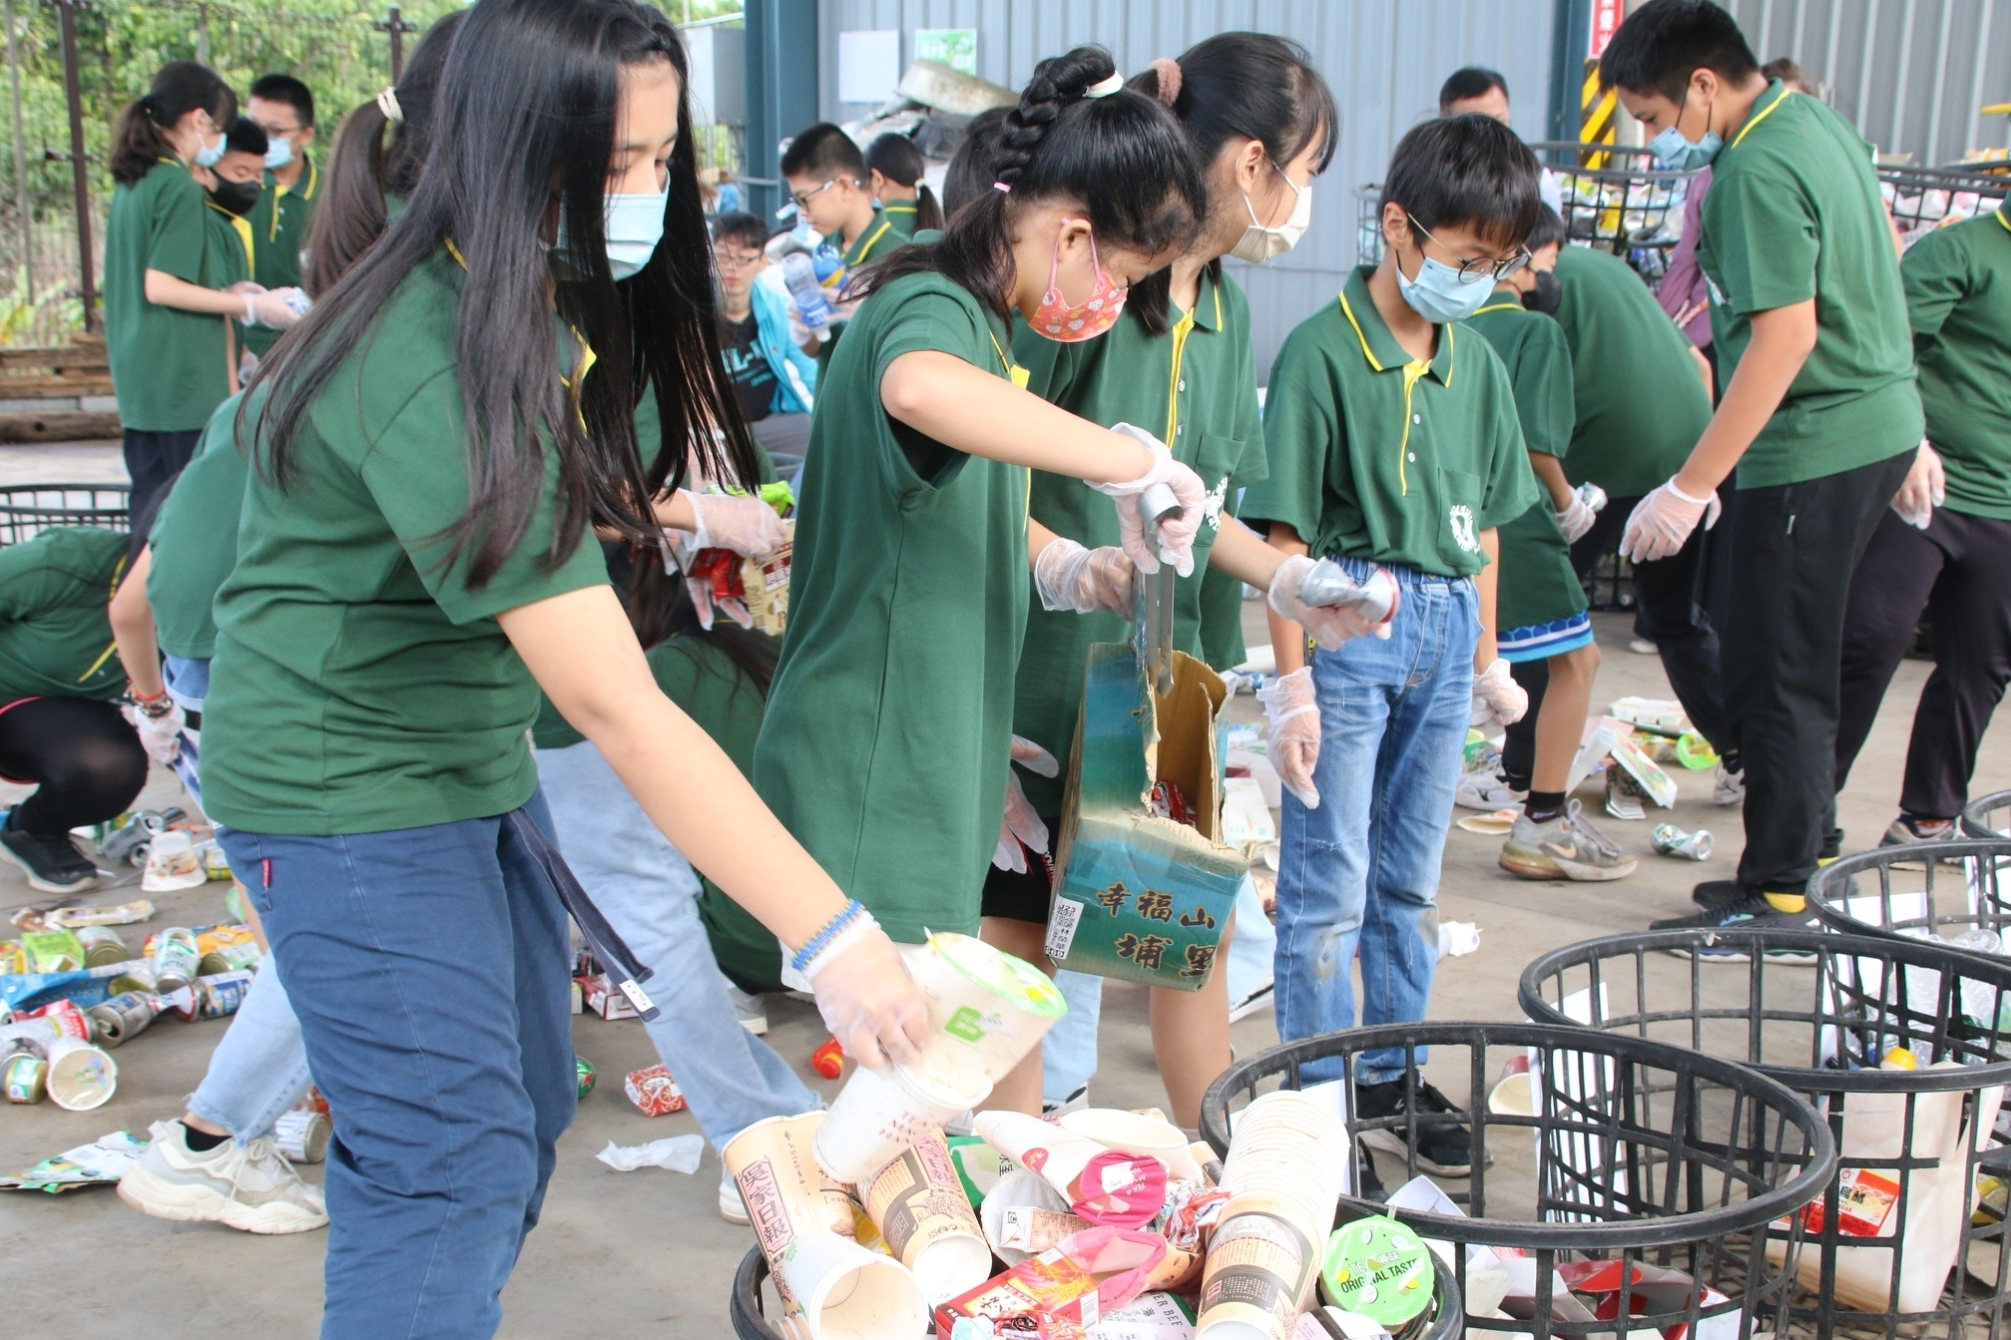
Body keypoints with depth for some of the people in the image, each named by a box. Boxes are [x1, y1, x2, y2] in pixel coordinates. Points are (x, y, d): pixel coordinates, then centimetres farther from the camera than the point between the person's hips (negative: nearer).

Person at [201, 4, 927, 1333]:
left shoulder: (550, 312, 0)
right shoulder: (440, 376, -31)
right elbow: (617, 706, -34)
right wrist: (833, 937, -34)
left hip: (472, 758, 10)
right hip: (353, 791, -10)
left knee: (528, 1116, 16)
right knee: (456, 1171, -8)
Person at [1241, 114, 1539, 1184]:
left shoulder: (1476, 362, 7)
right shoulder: (1323, 353, -12)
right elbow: (1283, 533, -13)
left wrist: (1486, 657, 17)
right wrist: (1291, 682, -15)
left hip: (1446, 625, 6)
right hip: (1347, 623, -6)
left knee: (1410, 877, 16)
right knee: (1329, 885, 0)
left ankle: (1389, 1072, 31)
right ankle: (1316, 1094, 12)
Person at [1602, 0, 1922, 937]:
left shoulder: (1757, 171, -20)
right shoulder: (1820, 122, 11)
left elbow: (1789, 333, -26)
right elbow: (1883, 253, 22)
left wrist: (1690, 489, -27)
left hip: (1815, 449, -10)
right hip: (1883, 424, 10)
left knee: (1775, 681, -2)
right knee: (1799, 670, 17)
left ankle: (1775, 896, 6)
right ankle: (1786, 865, 25)